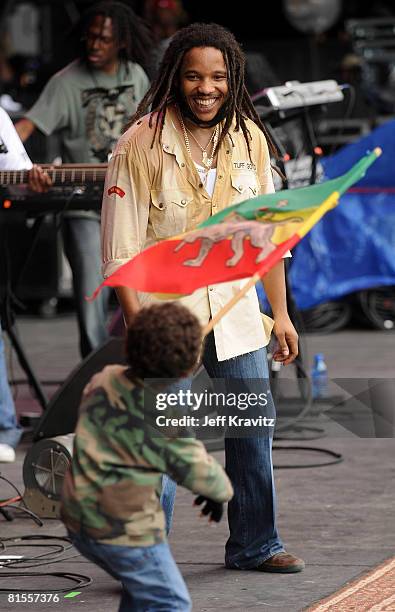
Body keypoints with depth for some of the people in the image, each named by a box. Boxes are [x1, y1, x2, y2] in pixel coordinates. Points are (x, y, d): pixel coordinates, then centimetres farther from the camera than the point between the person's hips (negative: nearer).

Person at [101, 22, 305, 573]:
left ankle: (253, 545, 32)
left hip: (235, 310, 6)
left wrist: (281, 315, 10)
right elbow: (121, 251, -13)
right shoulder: (142, 144, -13)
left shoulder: (249, 139, 3)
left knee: (253, 429, 15)